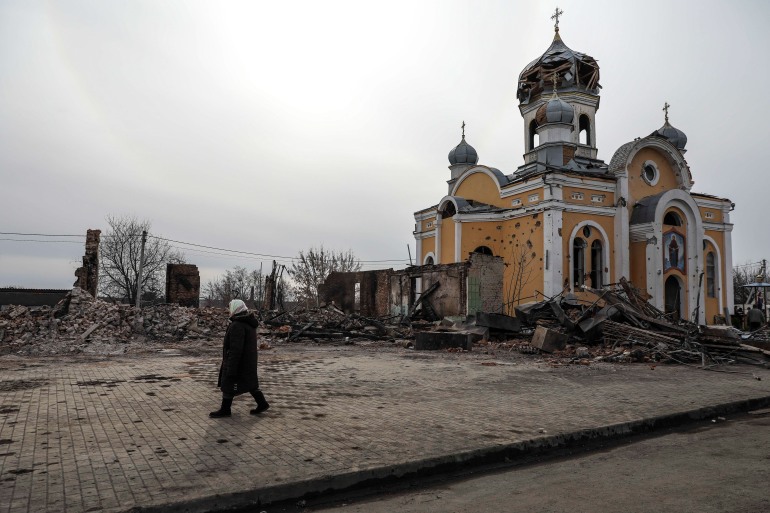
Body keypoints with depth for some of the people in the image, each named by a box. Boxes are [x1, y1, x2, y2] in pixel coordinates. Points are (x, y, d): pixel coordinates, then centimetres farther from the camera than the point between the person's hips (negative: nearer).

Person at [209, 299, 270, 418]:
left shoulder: (237, 326, -23)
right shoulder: (249, 324, 8)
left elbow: (236, 349, -26)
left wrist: (231, 370, -22)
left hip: (237, 362, -9)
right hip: (249, 362, 9)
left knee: (228, 384, 5)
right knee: (250, 382, 17)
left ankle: (225, 410, 17)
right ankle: (262, 403, 20)